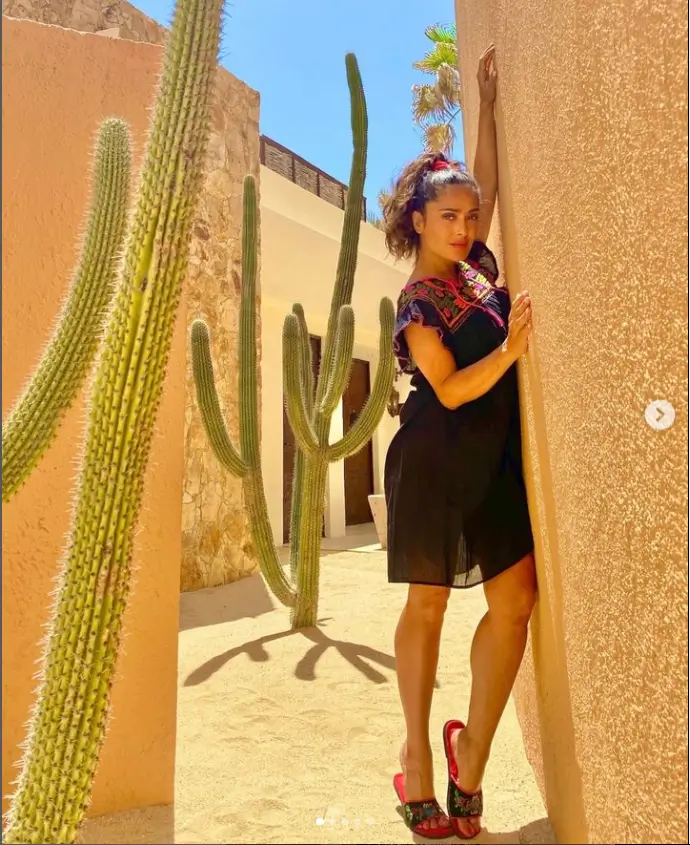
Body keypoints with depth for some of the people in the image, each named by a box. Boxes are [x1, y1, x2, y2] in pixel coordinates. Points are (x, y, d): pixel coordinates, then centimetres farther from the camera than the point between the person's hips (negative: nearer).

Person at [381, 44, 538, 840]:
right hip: (434, 460, -7)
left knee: (515, 599, -1)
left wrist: (486, 100, 21)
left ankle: (470, 757, 14)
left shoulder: (475, 265, 12)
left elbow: (487, 181, 22)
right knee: (428, 602, 3)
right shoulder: (417, 301, -7)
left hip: (495, 458, 7)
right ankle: (418, 754, 21)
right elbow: (452, 390, -15)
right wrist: (511, 347, -25)